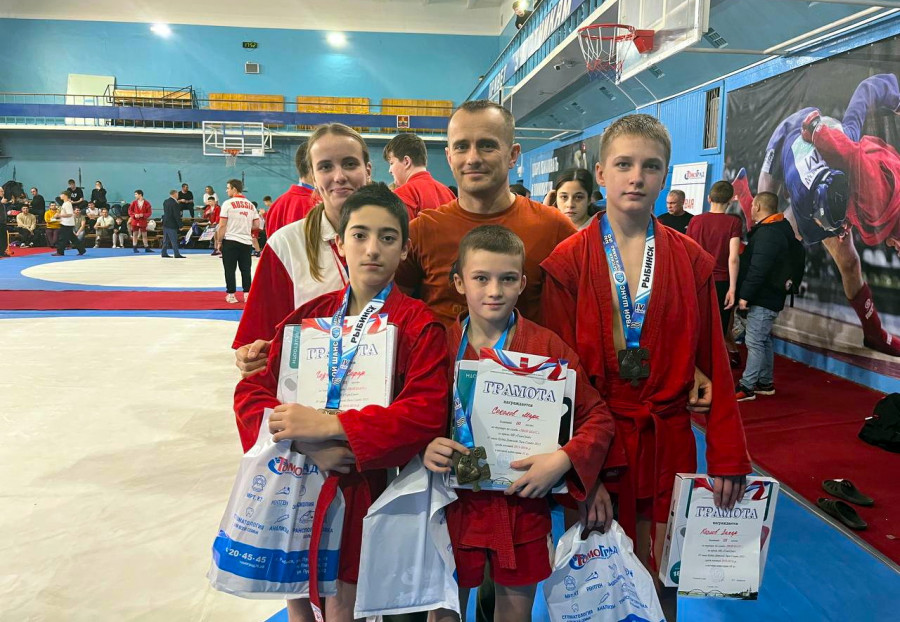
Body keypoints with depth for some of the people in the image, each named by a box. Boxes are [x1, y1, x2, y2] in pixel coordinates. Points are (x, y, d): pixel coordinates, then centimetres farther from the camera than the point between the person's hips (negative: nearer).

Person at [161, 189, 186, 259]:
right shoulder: (174, 204, -17)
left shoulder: (165, 202, 8)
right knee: (174, 240, -4)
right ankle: (177, 254, -1)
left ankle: (164, 253, 16)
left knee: (166, 240, 13)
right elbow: (177, 216, -18)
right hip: (172, 224, -8)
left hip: (165, 223, 8)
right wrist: (180, 225, -13)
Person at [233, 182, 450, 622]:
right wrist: (305, 442, -19)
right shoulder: (310, 315, 2)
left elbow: (426, 413, -22)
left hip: (362, 488, -4)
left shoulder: (420, 325, -11)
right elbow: (253, 388, -2)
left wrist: (329, 426, -25)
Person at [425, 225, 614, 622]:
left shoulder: (548, 347, -6)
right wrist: (424, 448, -16)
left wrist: (564, 460, -18)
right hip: (455, 504, 0)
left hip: (522, 506, 0)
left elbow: (598, 416, -3)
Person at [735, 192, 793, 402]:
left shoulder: (767, 233, -19)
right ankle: (765, 383, 26)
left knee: (754, 341, -8)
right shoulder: (778, 229, 16)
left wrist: (745, 295, -22)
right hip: (768, 297, 11)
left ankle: (746, 387, -4)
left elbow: (758, 269, -25)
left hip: (763, 298, -11)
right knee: (763, 340, 17)